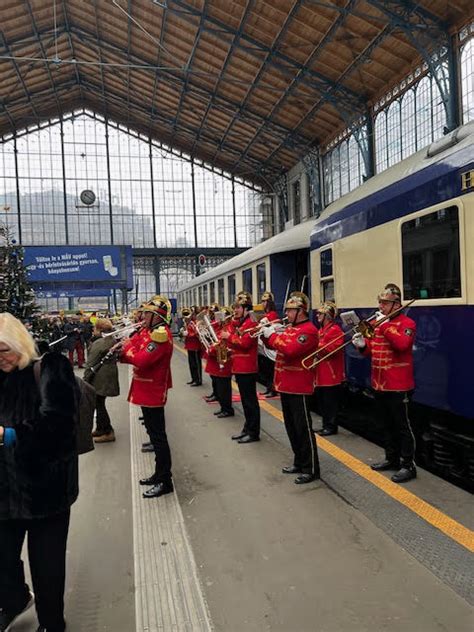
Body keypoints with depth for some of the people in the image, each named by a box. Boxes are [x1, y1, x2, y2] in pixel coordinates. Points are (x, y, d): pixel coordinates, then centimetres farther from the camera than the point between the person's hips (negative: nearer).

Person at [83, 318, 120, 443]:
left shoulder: (98, 343, -19)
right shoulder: (112, 340, 8)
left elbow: (90, 364, -17)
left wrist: (85, 380, -9)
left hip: (99, 379, -9)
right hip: (110, 377, 9)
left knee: (99, 405, 1)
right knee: (100, 404, 19)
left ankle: (108, 432, 6)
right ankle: (100, 429, 29)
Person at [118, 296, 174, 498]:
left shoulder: (161, 335, -21)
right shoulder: (148, 331, 11)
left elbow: (141, 360, -28)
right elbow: (133, 346, 8)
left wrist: (126, 349, -12)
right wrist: (122, 349, -13)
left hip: (153, 393, -10)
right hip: (147, 391, 10)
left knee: (158, 436, -2)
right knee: (154, 433, 18)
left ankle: (165, 481, 9)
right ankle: (159, 474, 31)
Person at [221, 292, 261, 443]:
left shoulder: (251, 322, -13)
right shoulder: (238, 323, 16)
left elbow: (245, 343, -22)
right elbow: (233, 342, 15)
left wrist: (229, 336, -14)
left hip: (247, 367, -10)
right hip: (239, 366, 10)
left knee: (250, 400, -3)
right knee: (244, 400, 15)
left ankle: (254, 433, 4)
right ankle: (247, 428, 24)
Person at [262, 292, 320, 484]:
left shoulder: (308, 330, -16)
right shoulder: (290, 327, 13)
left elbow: (289, 350, -28)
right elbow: (276, 344, 21)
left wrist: (272, 335, -18)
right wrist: (267, 332, 3)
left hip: (299, 388, -9)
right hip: (285, 385, 9)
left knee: (303, 429, -2)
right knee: (291, 427, 17)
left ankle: (311, 469, 8)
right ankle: (299, 462, 29)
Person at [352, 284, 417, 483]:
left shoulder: (406, 323, -9)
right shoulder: (376, 322, 12)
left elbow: (402, 344, -28)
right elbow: (370, 350, 16)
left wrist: (384, 324, -24)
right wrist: (362, 345, -5)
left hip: (398, 386, -7)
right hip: (379, 384, 7)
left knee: (402, 426, 0)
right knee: (387, 425, 17)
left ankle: (408, 465, 9)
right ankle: (391, 459, 29)